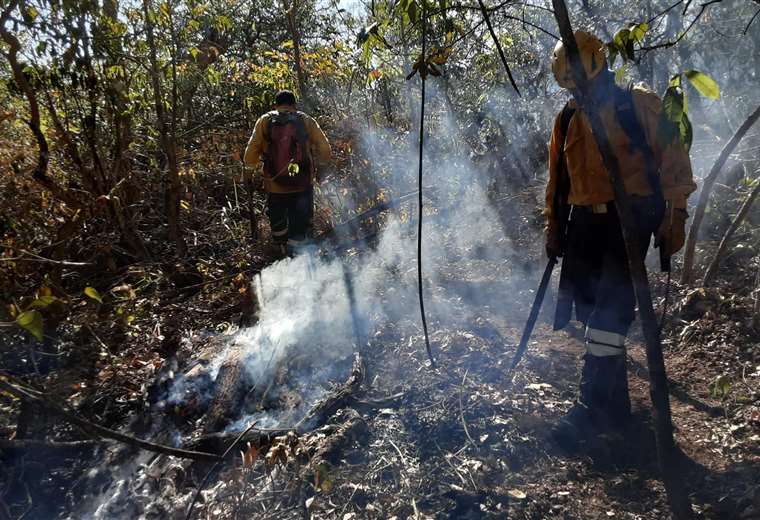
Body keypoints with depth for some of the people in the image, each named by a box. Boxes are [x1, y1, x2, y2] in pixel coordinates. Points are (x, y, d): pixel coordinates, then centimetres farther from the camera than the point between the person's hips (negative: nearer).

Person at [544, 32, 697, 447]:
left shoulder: (639, 105, -1)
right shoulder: (567, 120, 15)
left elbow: (672, 159, -4)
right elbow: (557, 179, 19)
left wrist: (673, 217, -10)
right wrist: (554, 229, 16)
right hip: (586, 221, 6)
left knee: (610, 309, -13)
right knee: (592, 308, 5)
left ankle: (592, 407, -8)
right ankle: (615, 403, 18)